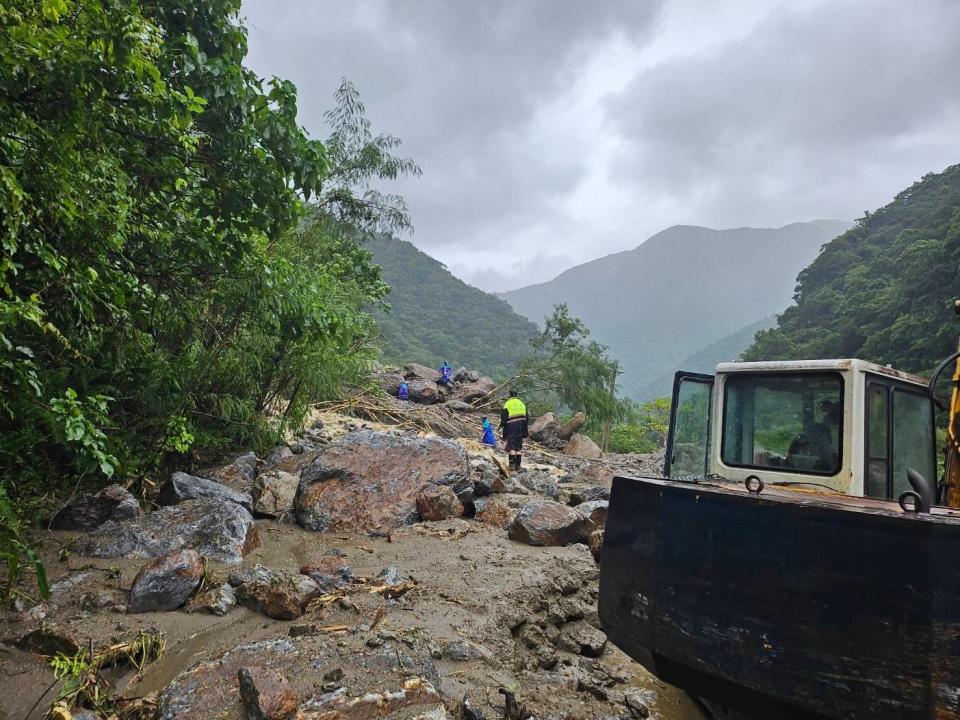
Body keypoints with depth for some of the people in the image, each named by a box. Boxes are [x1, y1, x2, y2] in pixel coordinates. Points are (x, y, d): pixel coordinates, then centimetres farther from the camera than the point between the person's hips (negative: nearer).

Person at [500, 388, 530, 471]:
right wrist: (524, 429, 21)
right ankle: (518, 465, 10)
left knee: (511, 446, 0)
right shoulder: (522, 404, 15)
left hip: (511, 427, -4)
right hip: (521, 427, 4)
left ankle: (512, 464, -9)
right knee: (519, 445, 10)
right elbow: (527, 418, 16)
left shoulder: (507, 404, -2)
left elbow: (504, 418, -6)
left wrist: (501, 425, 8)